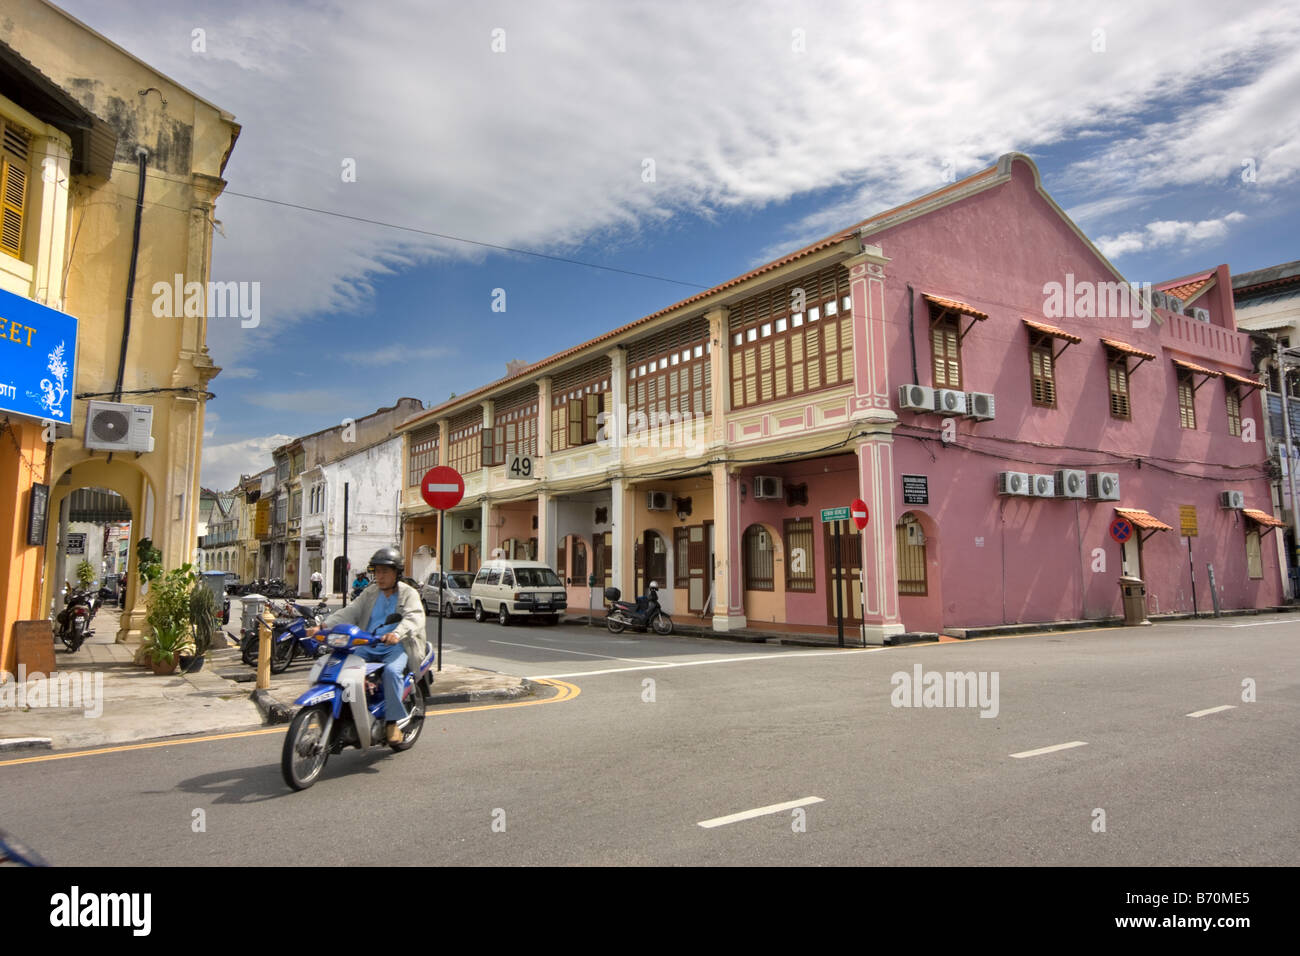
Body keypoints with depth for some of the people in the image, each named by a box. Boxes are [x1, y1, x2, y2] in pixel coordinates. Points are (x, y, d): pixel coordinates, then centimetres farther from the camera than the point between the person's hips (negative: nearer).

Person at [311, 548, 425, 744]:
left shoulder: (409, 594, 2)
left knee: (391, 670, -33)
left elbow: (414, 617, -16)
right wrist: (324, 626, -10)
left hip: (396, 647, -5)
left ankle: (393, 722, -21)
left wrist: (397, 633, -37)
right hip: (367, 647, 5)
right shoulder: (370, 593, 17)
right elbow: (350, 612, 7)